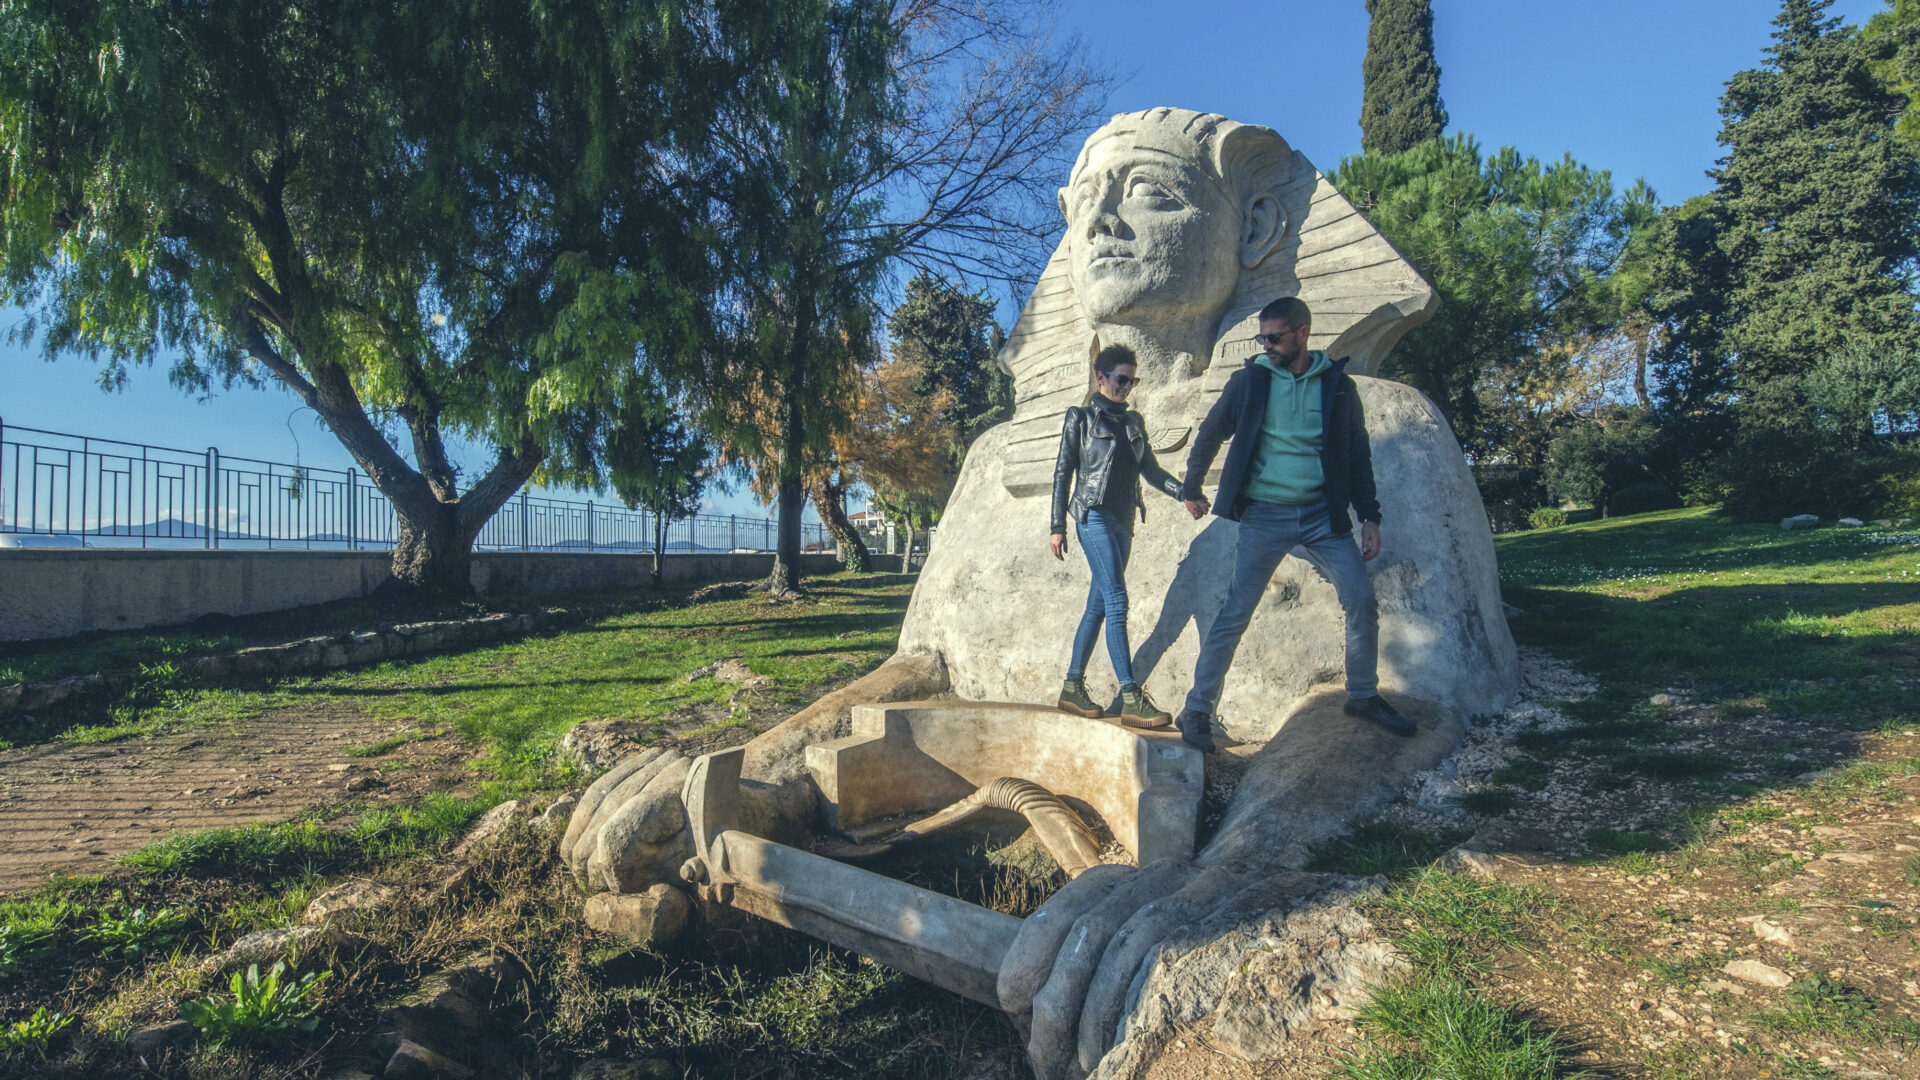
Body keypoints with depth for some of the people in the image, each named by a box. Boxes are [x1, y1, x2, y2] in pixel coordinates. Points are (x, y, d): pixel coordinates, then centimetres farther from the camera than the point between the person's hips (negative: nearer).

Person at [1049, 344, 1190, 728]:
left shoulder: (1134, 421, 18)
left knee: (1098, 605, 7)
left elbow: (1150, 469, 17)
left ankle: (1073, 687, 15)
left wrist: (1184, 492, 0)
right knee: (1116, 600, -16)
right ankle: (1131, 698, -20)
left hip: (1123, 521, 6)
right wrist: (1057, 526, -5)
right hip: (1094, 515, -6)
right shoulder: (1080, 418, 3)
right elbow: (1063, 472, 1)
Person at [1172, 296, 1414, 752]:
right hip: (1264, 515, -2)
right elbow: (1210, 435, 12)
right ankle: (1197, 711, 4)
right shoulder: (1250, 380, 0)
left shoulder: (1338, 384, 6)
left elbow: (1358, 453, 10)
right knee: (1234, 614, -6)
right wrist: (1191, 488, 19)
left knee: (1363, 602, 0)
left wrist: (1369, 515, 5)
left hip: (1323, 515, 3)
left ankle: (1363, 696, 22)